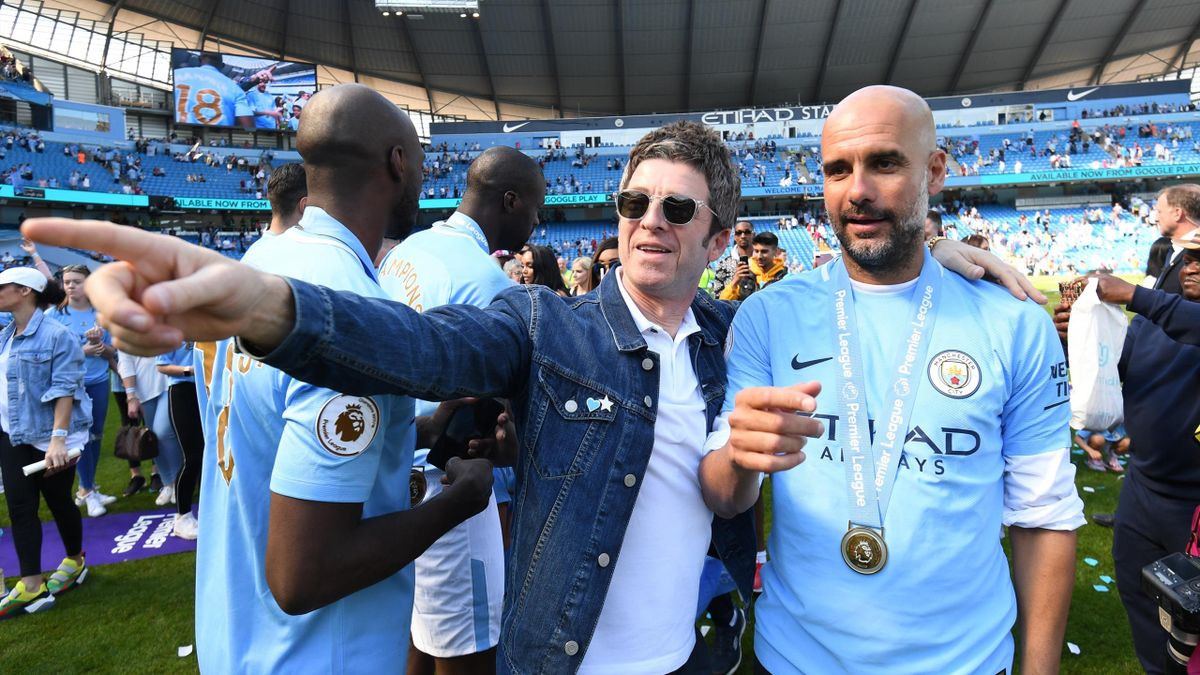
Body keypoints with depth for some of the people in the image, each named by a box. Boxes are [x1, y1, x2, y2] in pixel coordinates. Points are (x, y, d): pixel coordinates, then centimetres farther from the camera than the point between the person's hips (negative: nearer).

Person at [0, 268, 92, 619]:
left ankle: (75, 561, 31)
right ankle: (31, 585, 13)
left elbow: (65, 390, -20)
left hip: (48, 436, -6)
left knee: (58, 502, 9)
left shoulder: (56, 335, -16)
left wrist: (58, 438, -25)